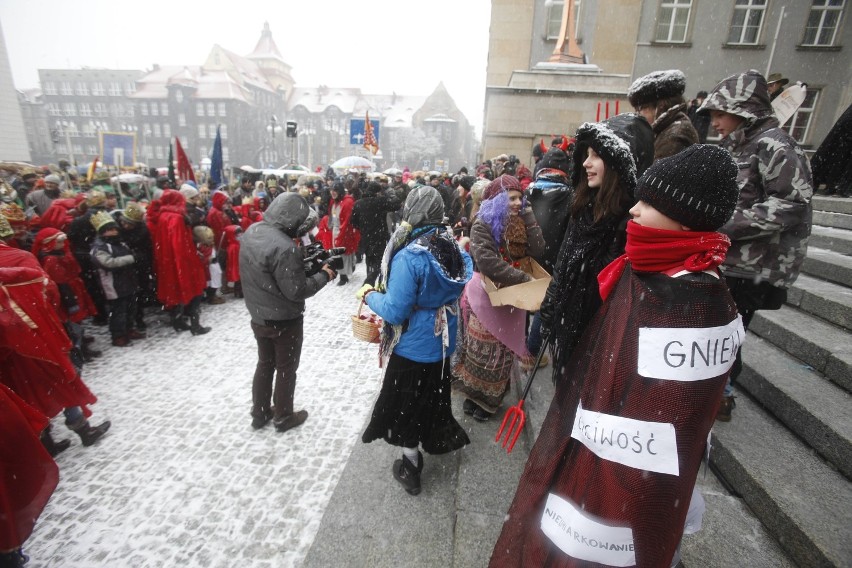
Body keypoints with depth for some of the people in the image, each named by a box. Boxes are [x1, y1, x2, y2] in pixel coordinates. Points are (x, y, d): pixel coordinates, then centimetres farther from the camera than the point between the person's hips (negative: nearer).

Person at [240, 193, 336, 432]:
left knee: (265, 363, 24)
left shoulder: (251, 231, -3)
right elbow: (296, 291, -25)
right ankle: (283, 417, 31)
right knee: (286, 369, 13)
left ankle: (259, 414, 39)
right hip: (285, 321, -8)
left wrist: (301, 260, 0)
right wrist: (324, 275, -12)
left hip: (258, 316, 8)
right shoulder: (285, 248, -31)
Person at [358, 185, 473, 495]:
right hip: (442, 341, 6)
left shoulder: (409, 257, -28)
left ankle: (410, 469, 31)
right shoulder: (452, 247, -7)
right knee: (432, 395, 28)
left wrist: (370, 295, -8)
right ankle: (434, 440, 51)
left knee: (407, 404, 15)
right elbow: (457, 286, 8)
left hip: (414, 346, -6)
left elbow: (395, 311, -25)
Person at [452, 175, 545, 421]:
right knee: (481, 350, 5)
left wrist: (528, 216, -10)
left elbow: (537, 250, -7)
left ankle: (489, 399, 30)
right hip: (486, 295, -5)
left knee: (504, 350, 13)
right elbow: (488, 263, -24)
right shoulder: (483, 225, -12)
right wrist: (524, 279, -23)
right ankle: (473, 396, 26)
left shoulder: (520, 223, 6)